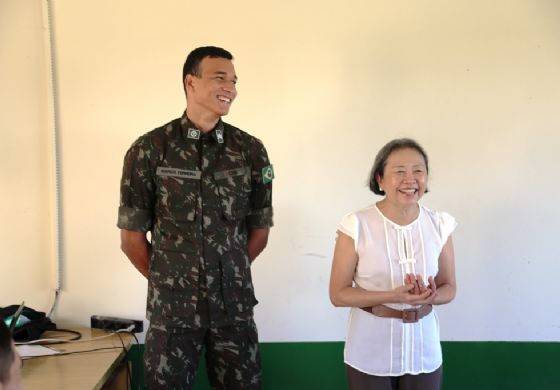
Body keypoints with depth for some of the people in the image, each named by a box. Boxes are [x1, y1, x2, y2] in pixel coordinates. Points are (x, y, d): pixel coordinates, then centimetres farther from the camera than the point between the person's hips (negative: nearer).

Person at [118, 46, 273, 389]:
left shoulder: (251, 151, 2)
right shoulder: (149, 150, -4)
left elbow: (259, 230, 10)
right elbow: (132, 236, 1)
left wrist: (227, 277, 12)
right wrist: (166, 280, 8)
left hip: (235, 306, 2)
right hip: (171, 307, -1)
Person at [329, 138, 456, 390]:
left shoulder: (439, 225, -5)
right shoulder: (357, 226, -15)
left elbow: (448, 288, 4)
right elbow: (338, 294, -10)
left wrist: (429, 297, -18)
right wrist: (393, 296, -23)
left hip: (423, 350, 3)